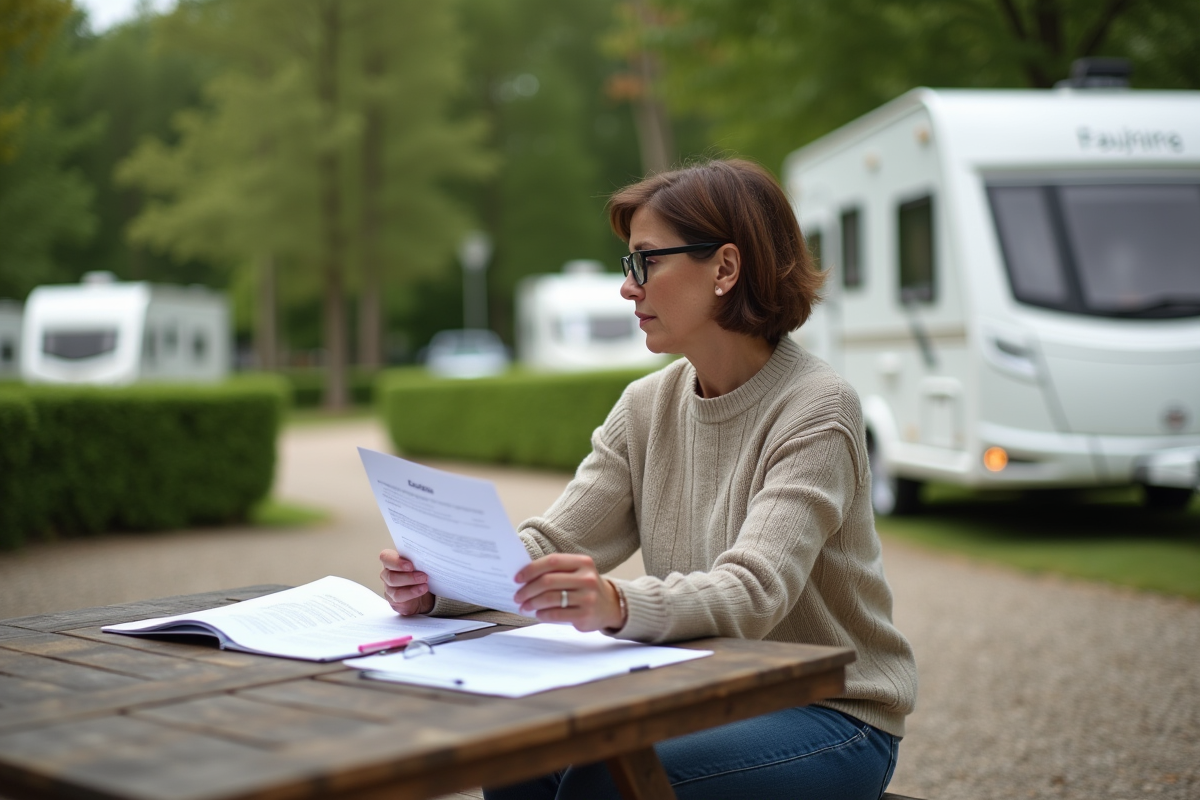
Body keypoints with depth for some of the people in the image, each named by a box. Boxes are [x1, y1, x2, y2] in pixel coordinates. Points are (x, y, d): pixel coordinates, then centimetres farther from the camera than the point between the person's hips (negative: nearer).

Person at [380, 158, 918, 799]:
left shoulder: (815, 411, -17)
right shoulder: (648, 407, 5)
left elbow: (752, 594, -29)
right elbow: (551, 542, -2)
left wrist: (619, 605, -48)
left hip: (832, 717, -5)